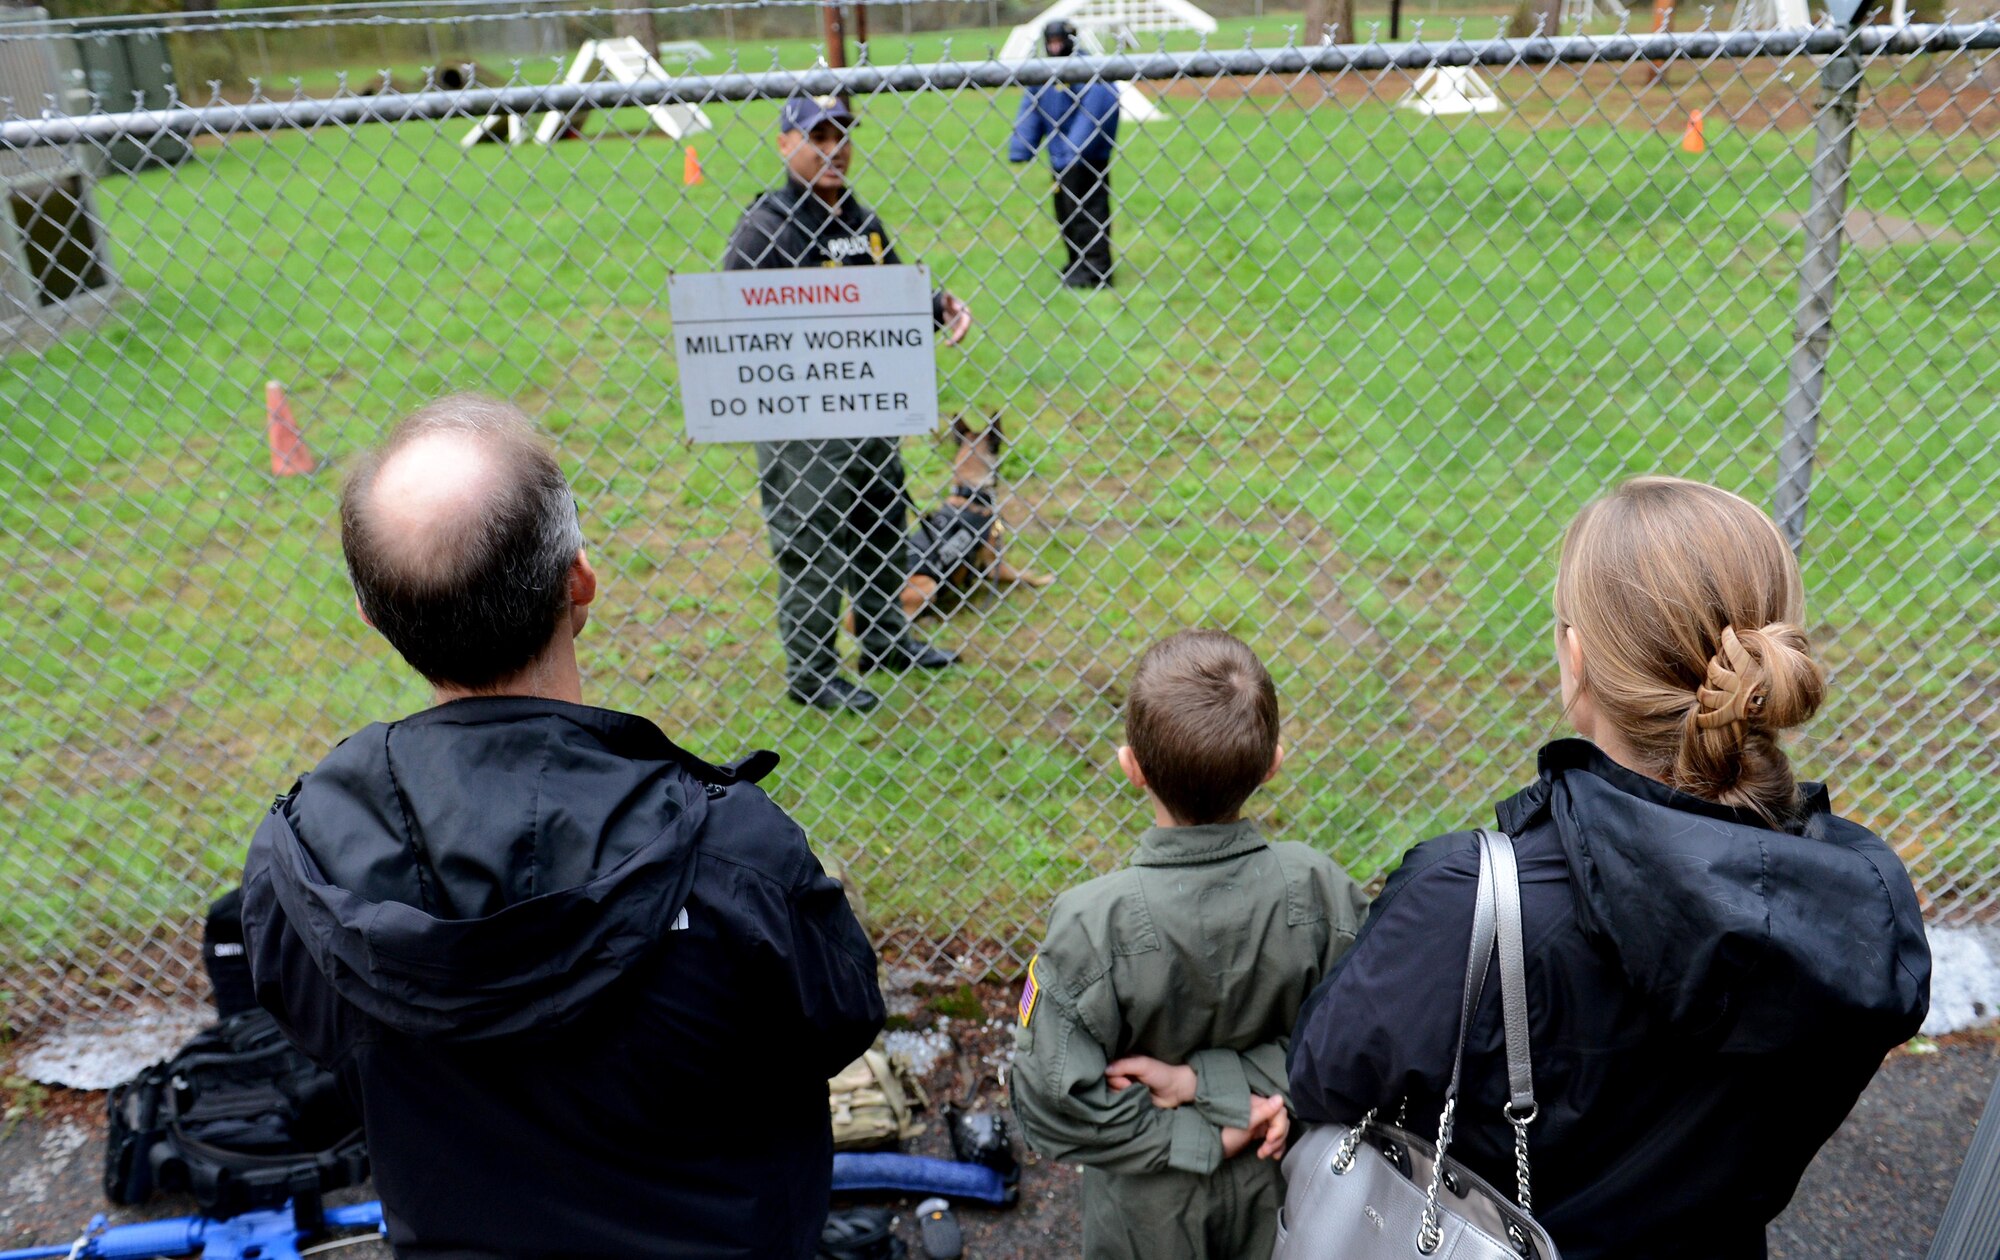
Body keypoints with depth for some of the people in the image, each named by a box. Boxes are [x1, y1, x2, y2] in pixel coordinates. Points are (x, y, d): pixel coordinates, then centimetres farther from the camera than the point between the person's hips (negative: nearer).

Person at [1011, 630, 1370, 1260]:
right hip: (1277, 1185, 2)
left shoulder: (1094, 924, -33)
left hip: (1151, 1205, -2)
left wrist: (1196, 1138, -17)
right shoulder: (1319, 889, -25)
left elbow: (1053, 1100, -27)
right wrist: (1218, 1079, -21)